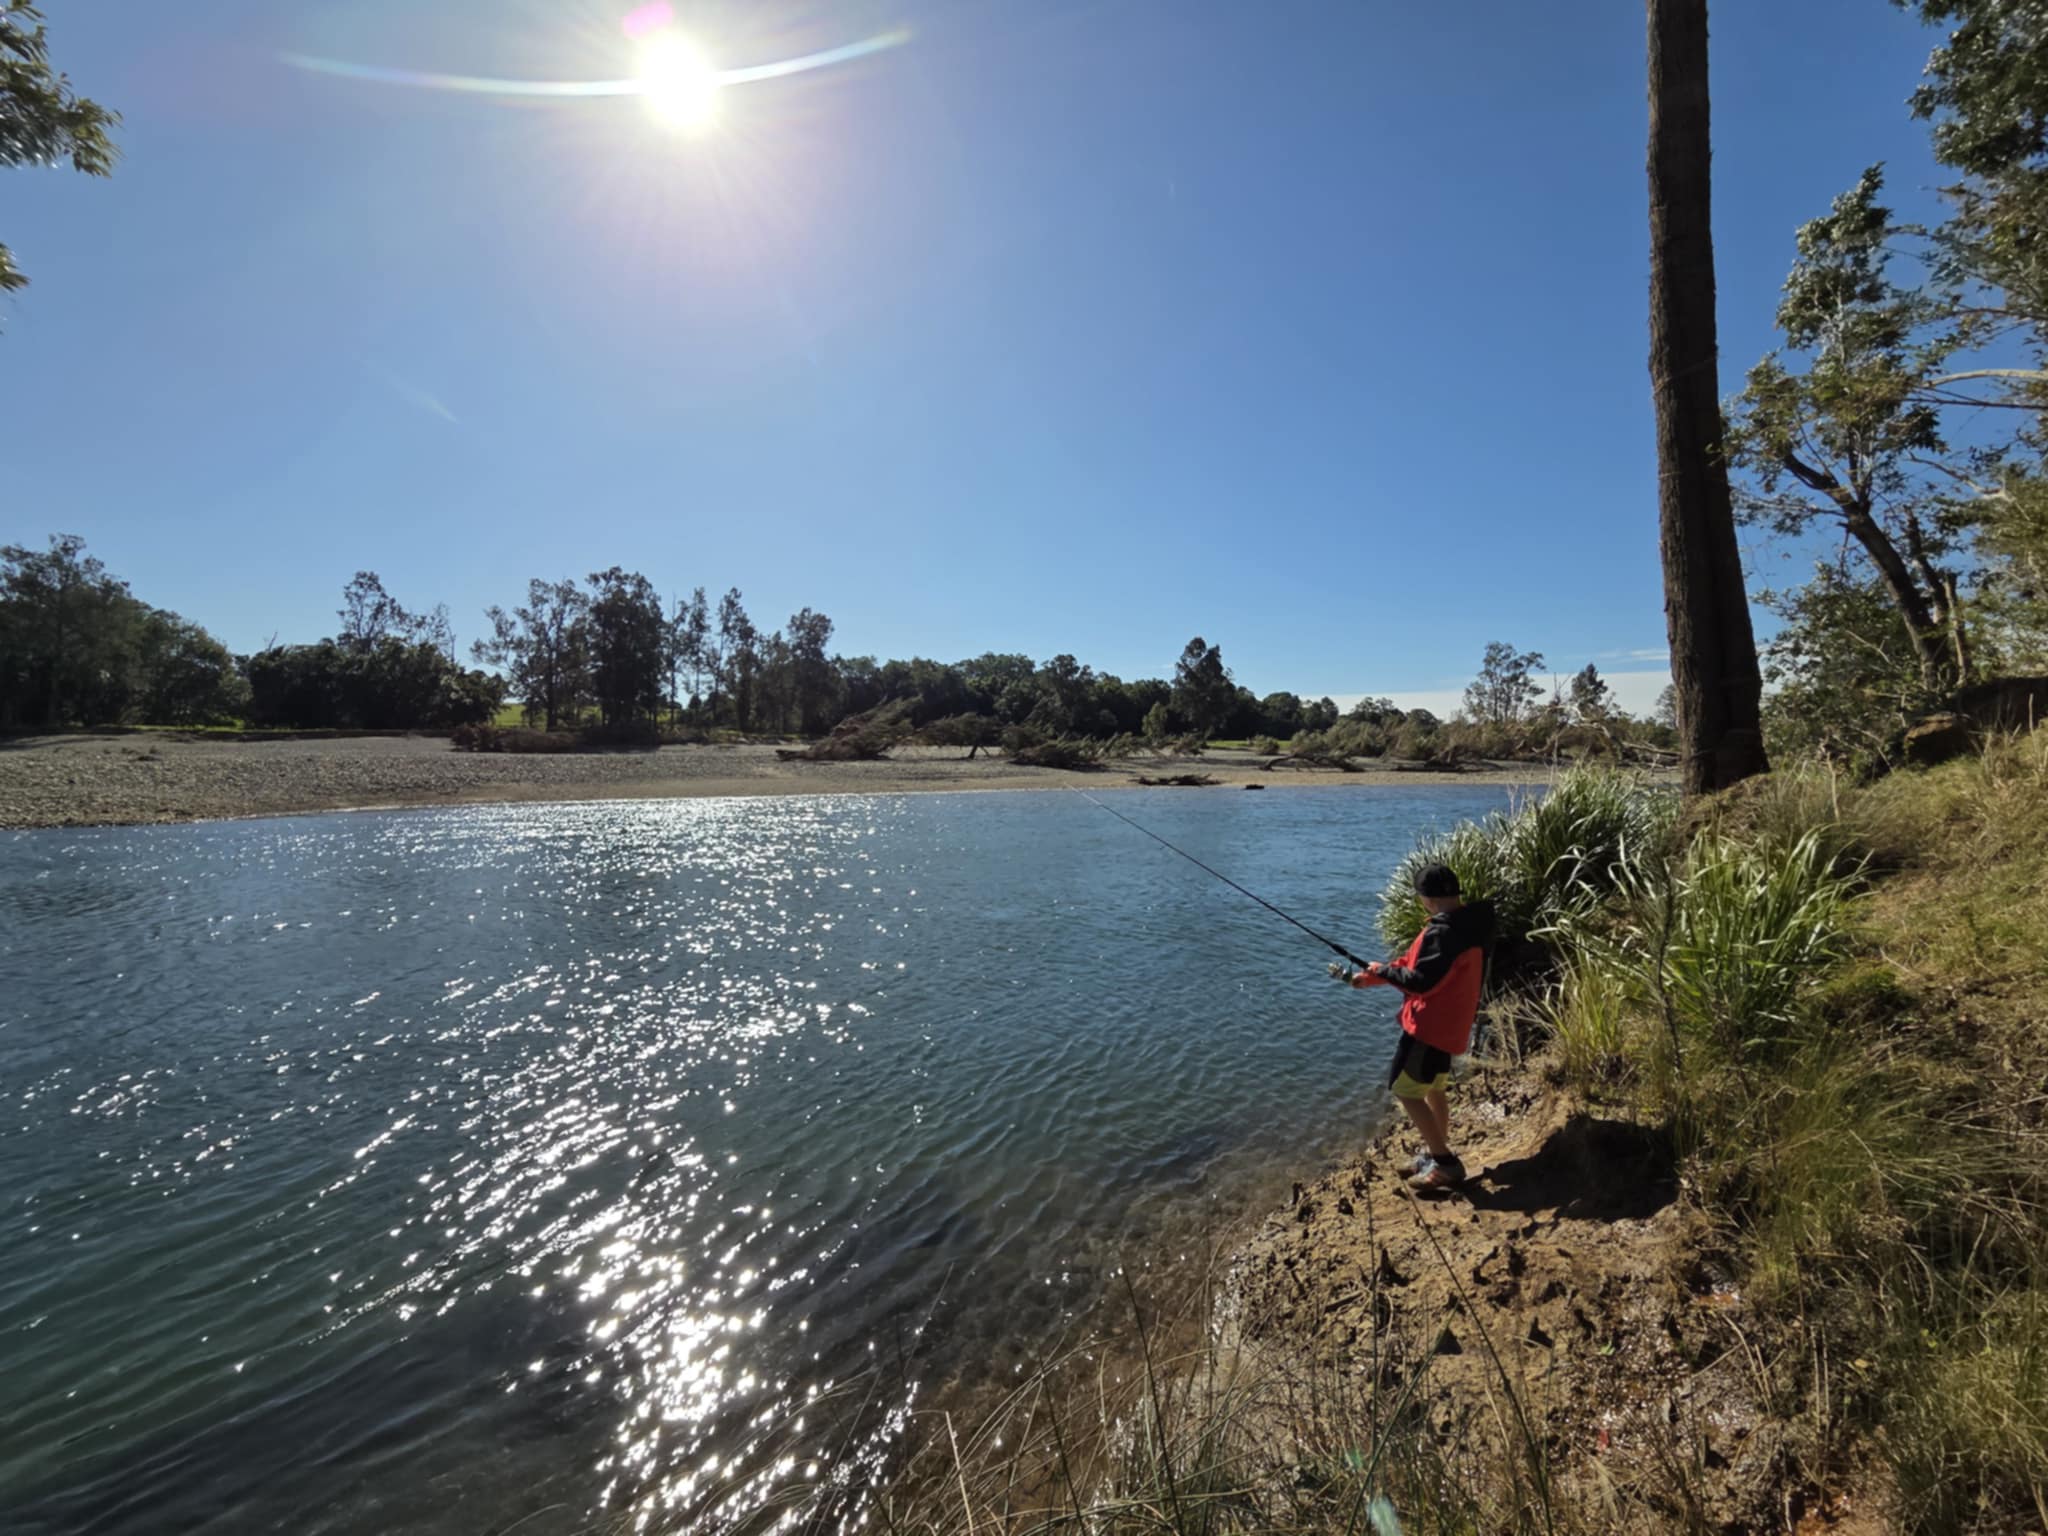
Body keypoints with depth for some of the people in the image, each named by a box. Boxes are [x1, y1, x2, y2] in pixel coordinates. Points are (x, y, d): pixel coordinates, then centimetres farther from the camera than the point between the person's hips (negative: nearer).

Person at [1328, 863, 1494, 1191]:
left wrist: (1380, 970, -10)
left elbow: (1420, 981, -26)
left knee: (1405, 1090, -2)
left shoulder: (1444, 932, -26)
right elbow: (1415, 963, 13)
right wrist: (1366, 977, 10)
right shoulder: (1465, 924, 8)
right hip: (1447, 1023, 10)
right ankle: (1436, 1155, 31)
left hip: (1431, 1025, -10)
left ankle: (1445, 1163, 2)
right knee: (1432, 1089, 21)